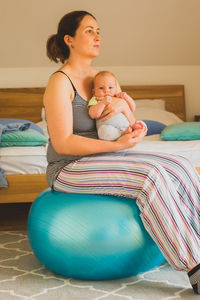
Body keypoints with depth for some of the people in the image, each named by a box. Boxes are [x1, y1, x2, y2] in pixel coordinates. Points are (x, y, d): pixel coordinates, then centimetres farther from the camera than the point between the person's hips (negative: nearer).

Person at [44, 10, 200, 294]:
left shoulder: (100, 78, 12)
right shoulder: (60, 82, -12)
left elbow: (131, 125, 12)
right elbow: (62, 143, -20)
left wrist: (123, 103, -11)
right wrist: (117, 145, -26)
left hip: (105, 160, 8)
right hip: (69, 169, -8)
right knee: (150, 176, -30)